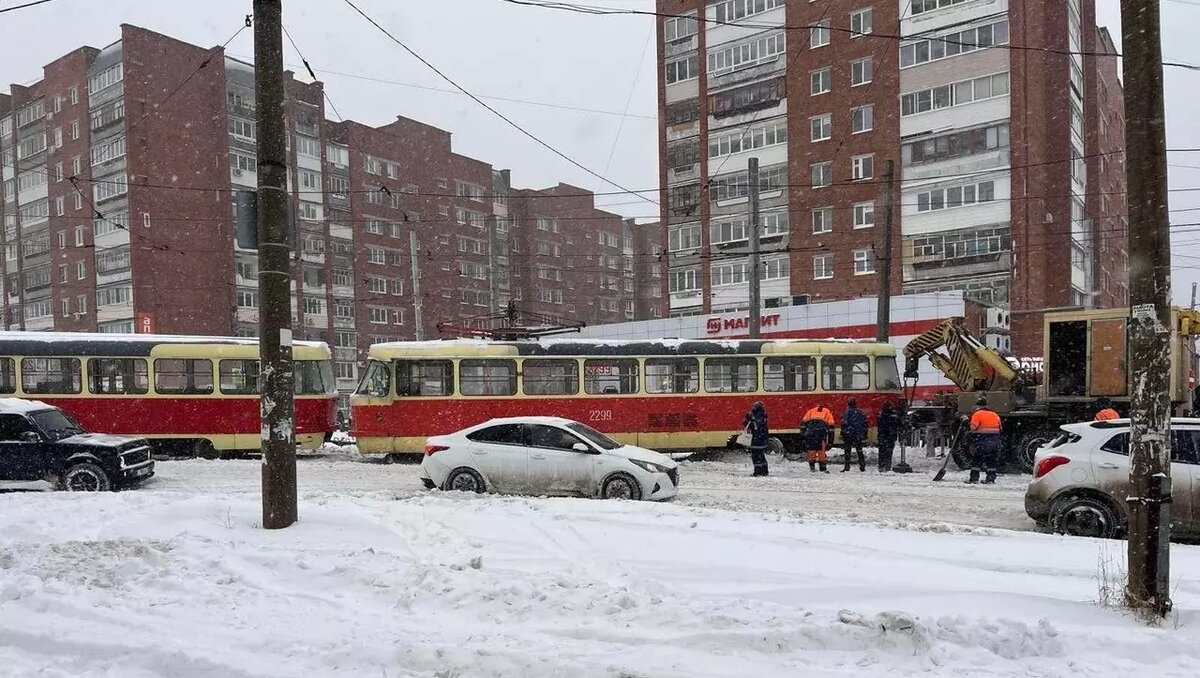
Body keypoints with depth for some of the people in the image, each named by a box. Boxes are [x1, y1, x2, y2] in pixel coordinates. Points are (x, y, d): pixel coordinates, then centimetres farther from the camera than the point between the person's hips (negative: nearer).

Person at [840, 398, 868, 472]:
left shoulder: (847, 413, -8)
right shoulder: (861, 413, 4)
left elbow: (844, 424, -10)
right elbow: (865, 424, 8)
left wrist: (843, 434, -3)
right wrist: (864, 434, 16)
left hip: (848, 435, -3)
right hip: (859, 435, 3)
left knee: (847, 451, 4)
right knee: (859, 451, 11)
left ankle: (847, 467, 0)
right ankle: (862, 467, 10)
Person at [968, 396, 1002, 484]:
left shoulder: (977, 414, -4)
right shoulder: (995, 415, 15)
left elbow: (973, 428, -11)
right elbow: (1000, 428, 15)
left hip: (983, 441, -6)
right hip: (995, 440, 6)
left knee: (977, 459, 0)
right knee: (992, 460, 13)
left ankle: (974, 477, -3)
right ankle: (991, 478, 12)